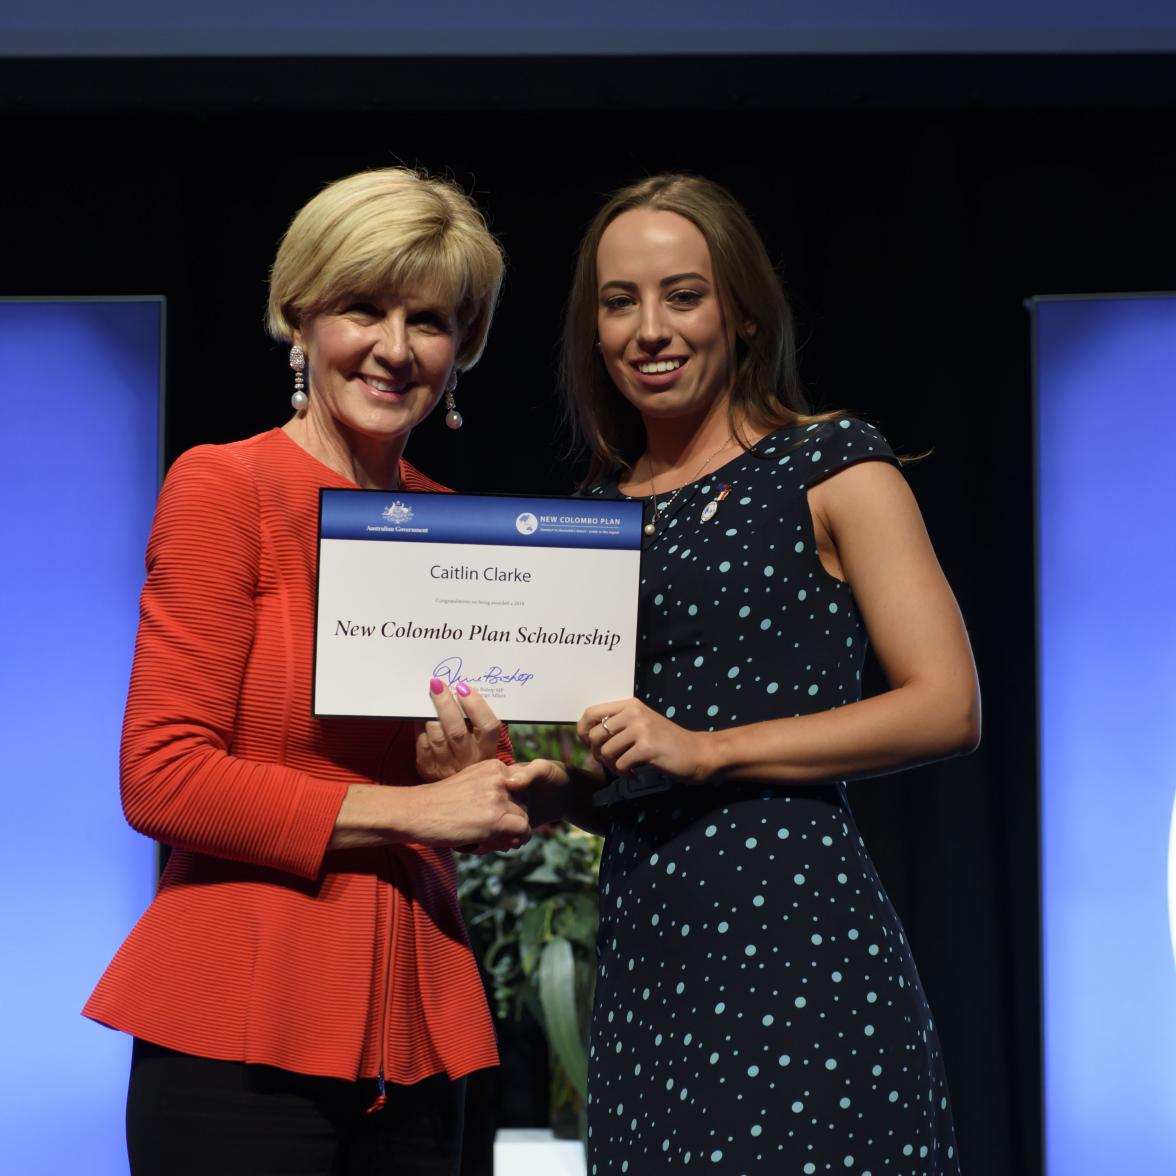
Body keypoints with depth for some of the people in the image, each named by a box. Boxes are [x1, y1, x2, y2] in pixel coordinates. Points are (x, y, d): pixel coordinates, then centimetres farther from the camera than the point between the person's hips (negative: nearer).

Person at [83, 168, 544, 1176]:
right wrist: (408, 811, -13)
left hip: (415, 1033, 5)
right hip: (244, 1029, -5)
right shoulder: (224, 486, -6)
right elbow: (160, 778, -12)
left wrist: (475, 775, -6)